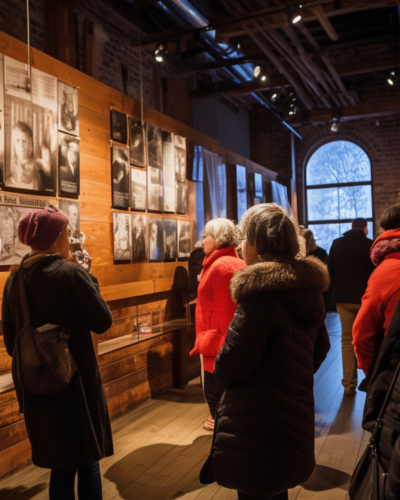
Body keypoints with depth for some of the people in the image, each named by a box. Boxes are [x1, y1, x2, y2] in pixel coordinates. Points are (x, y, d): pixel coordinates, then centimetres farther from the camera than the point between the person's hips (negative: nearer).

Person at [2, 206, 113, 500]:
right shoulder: (71, 273, -16)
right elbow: (103, 322, -11)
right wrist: (89, 281, -1)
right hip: (76, 383, -6)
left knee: (61, 466, 18)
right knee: (88, 463, 12)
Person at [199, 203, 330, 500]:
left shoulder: (261, 290, -23)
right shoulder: (307, 286, 4)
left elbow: (230, 369, -23)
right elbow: (321, 347, 15)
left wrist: (222, 373, -2)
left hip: (257, 426, -8)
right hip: (295, 416, 8)